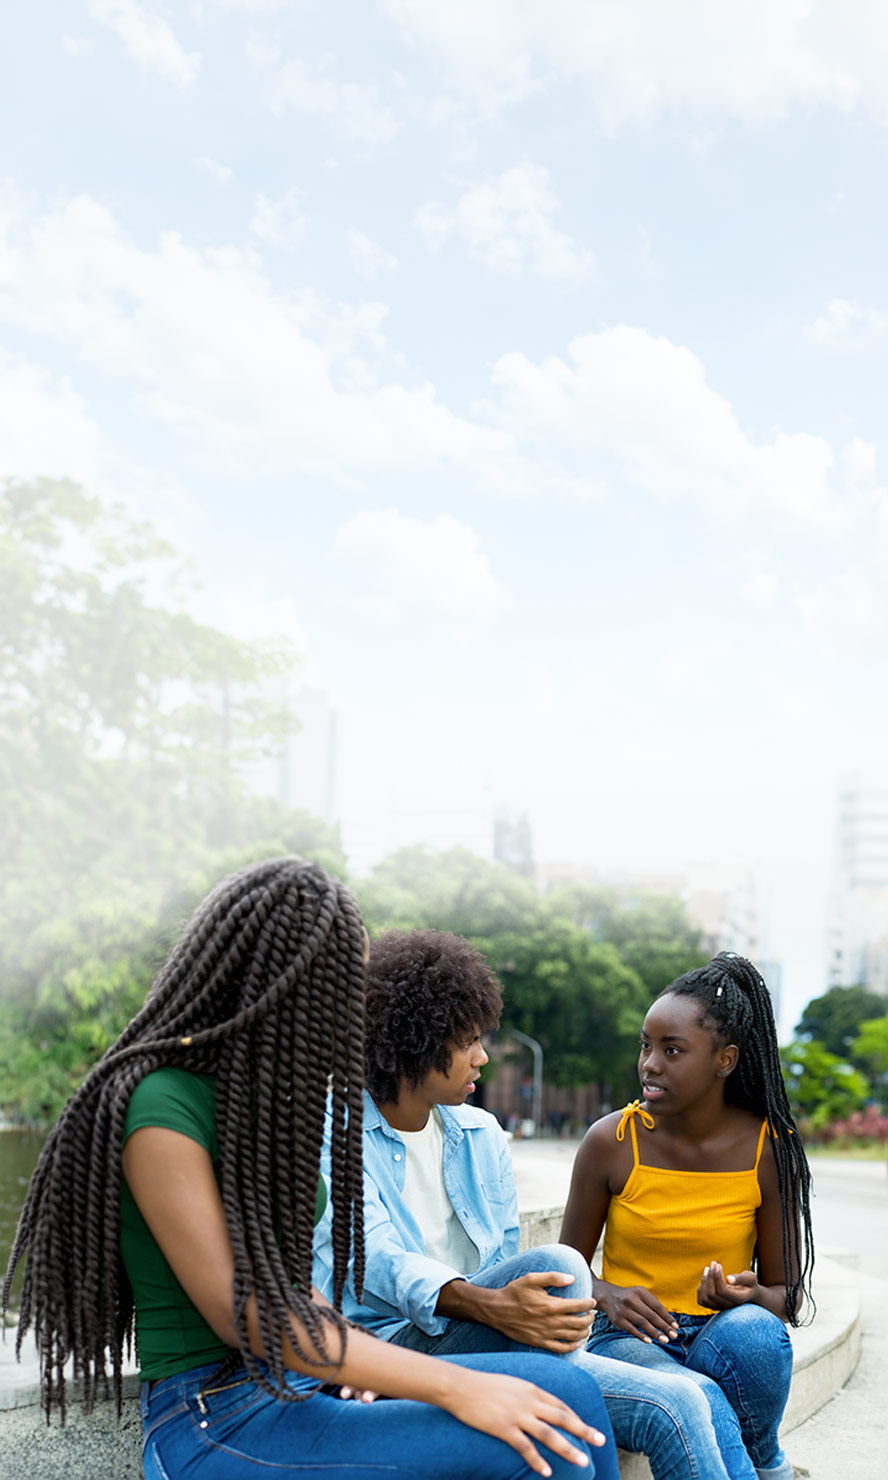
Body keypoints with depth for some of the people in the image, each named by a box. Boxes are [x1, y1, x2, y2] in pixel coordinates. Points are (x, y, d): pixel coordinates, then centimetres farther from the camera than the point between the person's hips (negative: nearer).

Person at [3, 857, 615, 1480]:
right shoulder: (161, 1105, -16)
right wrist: (453, 1386, -22)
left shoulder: (261, 1094, 12)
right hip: (216, 1424, -8)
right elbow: (241, 1313, -21)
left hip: (298, 1387, 8)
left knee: (567, 1395, -10)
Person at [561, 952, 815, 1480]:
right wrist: (609, 1296, -16)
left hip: (721, 1336, 2)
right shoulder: (611, 1142, -5)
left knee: (752, 1330, -35)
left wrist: (749, 1296, -20)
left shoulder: (770, 1149, -4)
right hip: (629, 1338, -2)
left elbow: (788, 1296, 4)